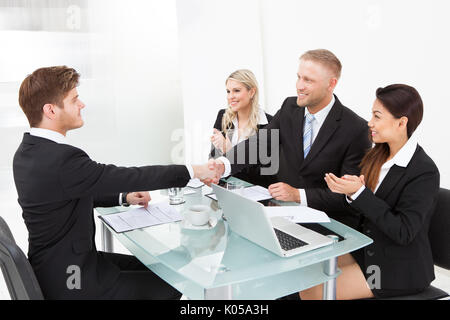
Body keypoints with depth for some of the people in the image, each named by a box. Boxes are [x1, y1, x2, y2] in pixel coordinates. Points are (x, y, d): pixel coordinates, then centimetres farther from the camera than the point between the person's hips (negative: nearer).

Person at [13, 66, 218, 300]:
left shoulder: (28, 152, 2)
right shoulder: (61, 159, -29)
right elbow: (130, 176, -23)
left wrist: (124, 197, 8)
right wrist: (191, 171, -12)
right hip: (70, 282, -9)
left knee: (149, 267, 20)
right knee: (171, 285, 1)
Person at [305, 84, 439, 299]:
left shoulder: (425, 172, -20)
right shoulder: (377, 155, 2)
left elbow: (403, 232, -24)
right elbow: (364, 208, 5)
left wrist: (359, 192, -26)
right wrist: (349, 190, -17)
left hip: (400, 270, -7)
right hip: (366, 249, 7)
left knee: (315, 292, -14)